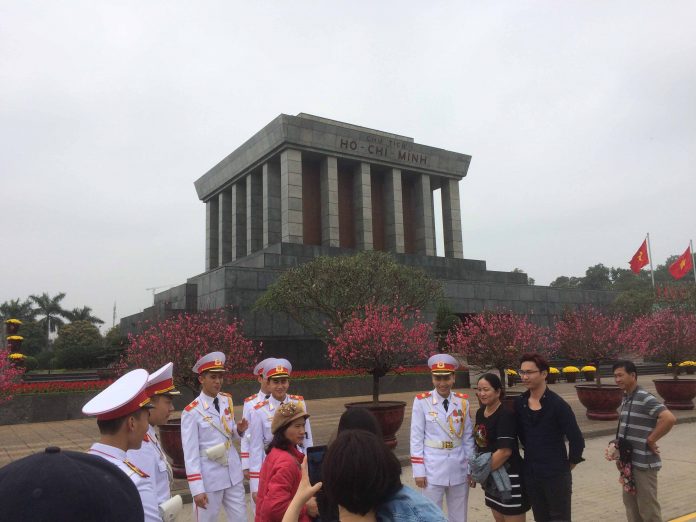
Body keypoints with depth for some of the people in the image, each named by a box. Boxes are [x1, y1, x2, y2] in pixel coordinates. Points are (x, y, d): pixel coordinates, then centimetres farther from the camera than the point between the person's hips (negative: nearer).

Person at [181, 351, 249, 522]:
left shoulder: (227, 401, 3)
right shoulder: (191, 412, -14)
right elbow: (190, 453, -14)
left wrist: (239, 430, -7)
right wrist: (197, 489, -16)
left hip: (233, 474, 5)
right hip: (209, 478, -5)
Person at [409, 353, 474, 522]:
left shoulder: (463, 402, 2)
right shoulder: (421, 401, -8)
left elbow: (468, 437, 7)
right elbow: (416, 438, -6)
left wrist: (471, 468, 6)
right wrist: (418, 471, -7)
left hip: (459, 468, 3)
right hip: (432, 468, -3)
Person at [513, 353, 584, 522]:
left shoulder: (557, 405, -15)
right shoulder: (519, 403, 1)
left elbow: (576, 439, -13)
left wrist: (569, 465, -3)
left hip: (556, 475, -5)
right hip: (530, 474, 5)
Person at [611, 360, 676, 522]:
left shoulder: (645, 398, -18)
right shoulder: (625, 398, 9)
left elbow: (670, 419, -30)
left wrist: (650, 440, -20)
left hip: (644, 463, -8)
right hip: (629, 462, 8)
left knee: (647, 507, 3)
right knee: (630, 503, 17)